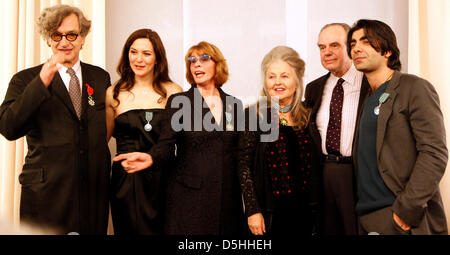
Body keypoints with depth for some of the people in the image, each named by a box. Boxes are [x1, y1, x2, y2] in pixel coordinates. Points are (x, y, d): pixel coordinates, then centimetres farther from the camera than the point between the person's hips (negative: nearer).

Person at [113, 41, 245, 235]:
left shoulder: (234, 104, 10)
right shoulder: (178, 102, 2)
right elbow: (167, 143, -8)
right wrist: (151, 157, -29)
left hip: (227, 196, 3)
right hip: (188, 196, -2)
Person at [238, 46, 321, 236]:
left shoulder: (307, 116, 7)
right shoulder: (254, 115, -4)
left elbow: (315, 167, 10)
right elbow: (244, 166, -6)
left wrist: (316, 209, 7)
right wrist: (252, 211, -11)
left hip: (304, 211, 3)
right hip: (268, 214, -3)